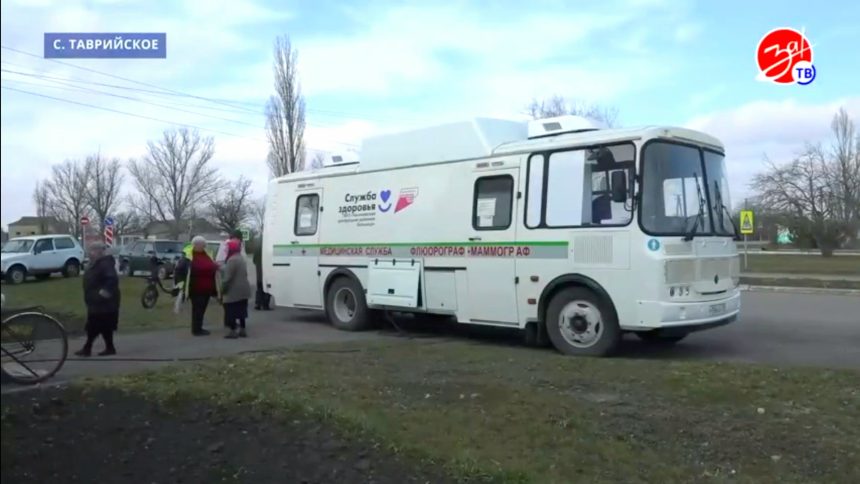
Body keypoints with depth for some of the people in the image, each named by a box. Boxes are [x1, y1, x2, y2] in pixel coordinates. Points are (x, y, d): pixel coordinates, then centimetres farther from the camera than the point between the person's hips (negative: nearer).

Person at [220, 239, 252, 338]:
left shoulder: (232, 260, -18)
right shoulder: (241, 258, 14)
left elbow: (228, 277, -21)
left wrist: (222, 290, -14)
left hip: (233, 291, -9)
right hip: (243, 289, 9)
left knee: (231, 311, -2)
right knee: (241, 311, 13)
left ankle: (232, 331, -1)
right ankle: (242, 330, 17)